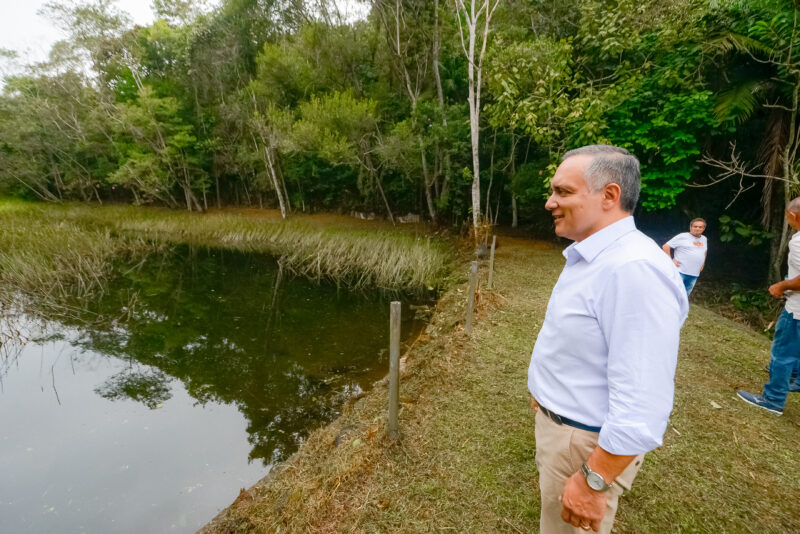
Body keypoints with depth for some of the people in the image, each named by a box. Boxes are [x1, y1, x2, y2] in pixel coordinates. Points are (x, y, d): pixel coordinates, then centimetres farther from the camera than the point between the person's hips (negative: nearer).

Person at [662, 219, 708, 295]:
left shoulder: (704, 239, 17)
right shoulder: (682, 237, -5)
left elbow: (705, 252, 36)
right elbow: (665, 246, -8)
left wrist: (702, 264, 23)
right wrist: (670, 260, -13)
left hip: (694, 275, 7)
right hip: (680, 272, -6)